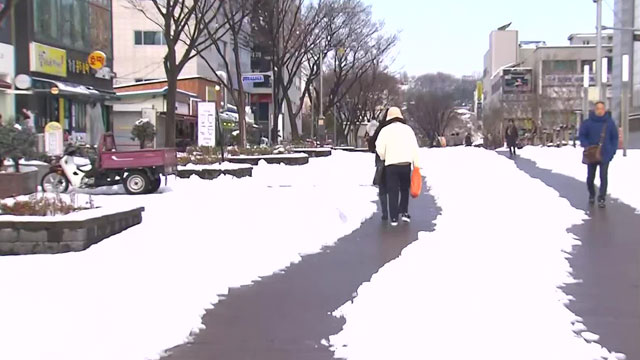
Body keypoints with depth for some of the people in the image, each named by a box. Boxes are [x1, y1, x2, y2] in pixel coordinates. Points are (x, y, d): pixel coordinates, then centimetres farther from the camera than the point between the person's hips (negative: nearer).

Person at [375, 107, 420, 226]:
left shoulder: (385, 130, -1)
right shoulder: (408, 129, 6)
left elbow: (379, 148, -7)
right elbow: (414, 148, 2)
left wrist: (383, 158, 12)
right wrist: (416, 164, 6)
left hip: (391, 165, -2)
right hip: (406, 164, 2)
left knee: (393, 191, 4)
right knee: (404, 189, 19)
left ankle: (394, 218, 2)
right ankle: (404, 212, 11)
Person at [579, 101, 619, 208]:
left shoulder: (609, 122, 0)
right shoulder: (588, 123, -4)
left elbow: (614, 137, 7)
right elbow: (582, 135, 2)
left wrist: (613, 150, 0)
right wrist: (586, 145, -14)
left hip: (605, 155, 0)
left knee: (604, 177, -5)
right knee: (590, 177, 11)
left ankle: (602, 199, 2)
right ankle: (591, 195, 32)